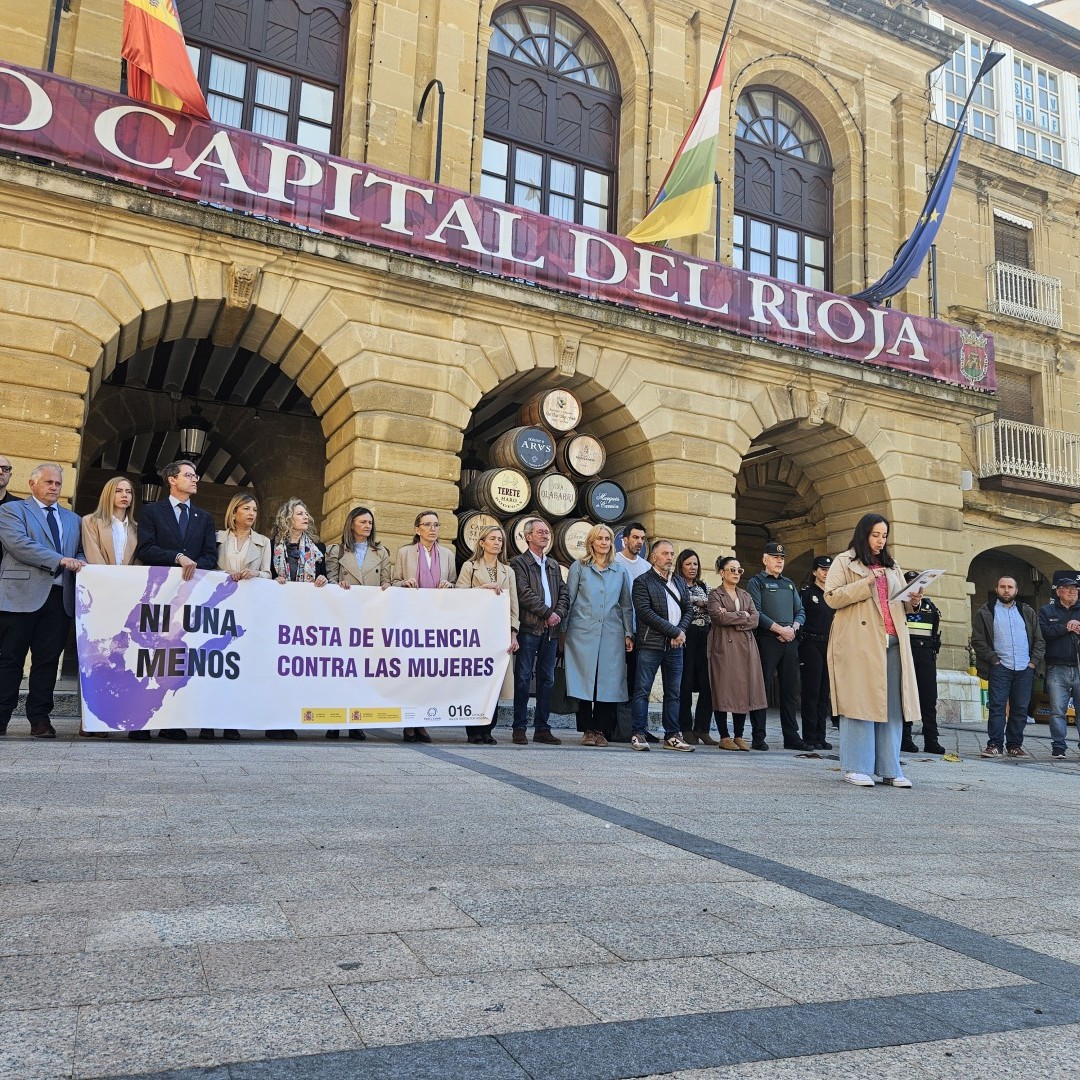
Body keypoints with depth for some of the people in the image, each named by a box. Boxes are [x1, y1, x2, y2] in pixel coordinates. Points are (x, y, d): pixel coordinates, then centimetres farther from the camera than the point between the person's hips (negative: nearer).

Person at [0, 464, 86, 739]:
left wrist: (79, 563, -4)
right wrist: (60, 560, -17)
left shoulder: (73, 519, 23)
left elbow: (79, 552, 20)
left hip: (60, 597, 4)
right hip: (22, 595, -4)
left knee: (48, 660, 4)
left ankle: (40, 719, 9)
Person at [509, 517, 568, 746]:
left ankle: (542, 728, 12)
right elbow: (524, 594, -11)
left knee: (547, 679, 7)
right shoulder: (519, 562, 0)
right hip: (529, 628, -6)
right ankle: (520, 728, 3)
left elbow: (564, 593, 15)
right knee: (523, 678, -3)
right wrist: (548, 613, -11)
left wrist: (558, 613, -4)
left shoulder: (553, 565, 20)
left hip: (551, 629, 6)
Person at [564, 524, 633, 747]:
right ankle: (587, 730, 5)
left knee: (608, 682, -1)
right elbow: (569, 599, 7)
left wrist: (629, 633, 8)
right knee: (585, 680, -3)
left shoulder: (620, 571, 14)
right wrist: (563, 631, 2)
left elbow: (626, 605, 15)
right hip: (583, 634, -2)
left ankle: (601, 730, 7)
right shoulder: (579, 567, 8)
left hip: (611, 634, 2)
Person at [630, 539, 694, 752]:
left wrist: (681, 631, -4)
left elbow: (688, 609, 16)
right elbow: (645, 612, -12)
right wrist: (674, 631, -13)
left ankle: (672, 736, 12)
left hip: (675, 646, 6)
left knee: (673, 692, 7)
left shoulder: (679, 582, 19)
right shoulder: (642, 582, -2)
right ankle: (638, 734, 1)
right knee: (642, 690, -4)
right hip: (650, 644, -6)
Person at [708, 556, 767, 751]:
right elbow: (719, 617, -14)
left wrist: (733, 618, -7)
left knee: (743, 690, 2)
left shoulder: (746, 596, 20)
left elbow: (755, 621, 6)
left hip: (746, 647, 5)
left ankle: (739, 736, 8)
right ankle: (724, 737, 1)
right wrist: (743, 616, -2)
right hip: (724, 647, -5)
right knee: (724, 691, -4)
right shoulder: (715, 595, 3)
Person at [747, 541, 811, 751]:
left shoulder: (789, 584, 21)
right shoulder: (756, 582, 2)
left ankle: (791, 737, 11)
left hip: (790, 641, 6)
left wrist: (793, 628, -3)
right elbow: (756, 613, -9)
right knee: (762, 688, -4)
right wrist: (780, 629, -13)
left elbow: (800, 612, 18)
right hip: (767, 640, -6)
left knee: (790, 690, 6)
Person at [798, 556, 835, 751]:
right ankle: (810, 737, 0)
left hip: (829, 645, 6)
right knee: (811, 691, -4)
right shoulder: (806, 592, -2)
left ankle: (821, 736, 12)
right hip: (811, 645, -6)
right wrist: (800, 640, -15)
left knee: (824, 692, 7)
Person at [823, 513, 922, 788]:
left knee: (892, 705, 1)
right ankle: (856, 768, -2)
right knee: (860, 702, -7)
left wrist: (913, 601, 5)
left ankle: (889, 769, 6)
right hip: (859, 642, -6)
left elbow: (901, 603, 27)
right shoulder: (844, 562, 6)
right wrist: (865, 584, -13)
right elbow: (832, 597, -5)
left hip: (892, 641, 6)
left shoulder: (892, 566, 24)